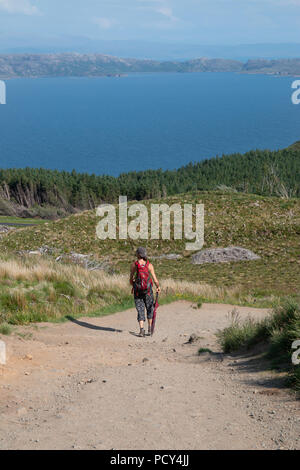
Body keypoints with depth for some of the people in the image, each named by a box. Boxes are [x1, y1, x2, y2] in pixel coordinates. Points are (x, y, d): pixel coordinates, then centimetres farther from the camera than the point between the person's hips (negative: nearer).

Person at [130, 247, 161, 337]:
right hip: (148, 290, 0)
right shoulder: (149, 265, -4)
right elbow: (155, 279, -6)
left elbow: (131, 278, 1)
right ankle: (150, 329, 20)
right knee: (150, 309, 19)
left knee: (140, 311, 5)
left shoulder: (134, 265, -5)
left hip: (137, 291, 0)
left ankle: (141, 329, -10)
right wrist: (158, 287, 9)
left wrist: (132, 285, 20)